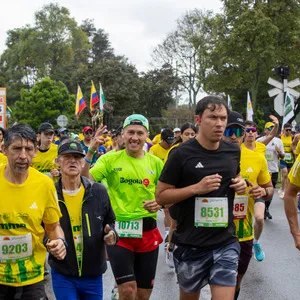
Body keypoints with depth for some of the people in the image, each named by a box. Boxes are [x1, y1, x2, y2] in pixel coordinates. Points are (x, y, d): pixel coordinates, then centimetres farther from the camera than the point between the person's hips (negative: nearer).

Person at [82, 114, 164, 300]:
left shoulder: (156, 163, 2)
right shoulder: (110, 159, -3)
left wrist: (159, 203, -11)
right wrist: (91, 151, -23)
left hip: (148, 232, 3)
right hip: (118, 232, -3)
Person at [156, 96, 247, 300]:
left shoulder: (234, 152, 3)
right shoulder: (181, 154, -11)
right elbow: (161, 196, -9)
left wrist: (241, 185, 0)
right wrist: (197, 187, -21)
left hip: (226, 242, 3)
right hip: (191, 244, -2)